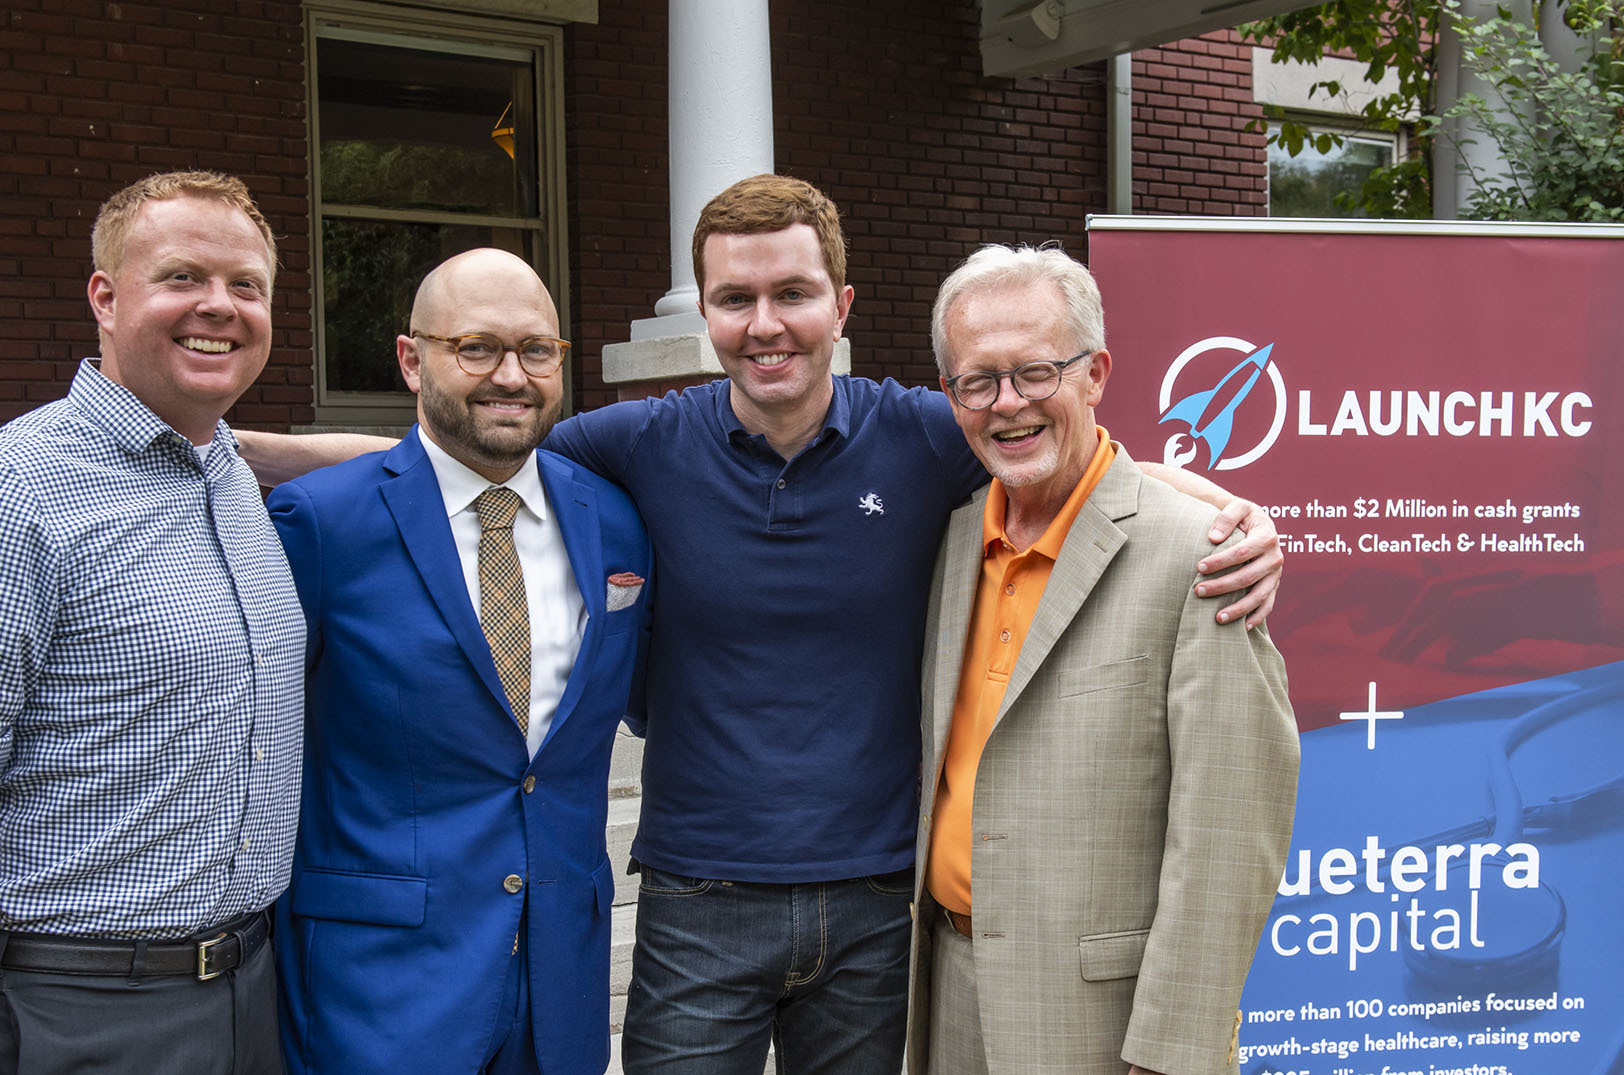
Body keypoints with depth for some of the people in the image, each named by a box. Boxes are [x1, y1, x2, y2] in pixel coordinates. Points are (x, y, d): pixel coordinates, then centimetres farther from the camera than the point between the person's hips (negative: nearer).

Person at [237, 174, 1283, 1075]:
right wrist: (234, 447, -6)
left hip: (874, 903, 1)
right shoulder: (650, 444, -4)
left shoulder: (918, 437, -5)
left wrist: (1235, 513, -12)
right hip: (699, 903, 0)